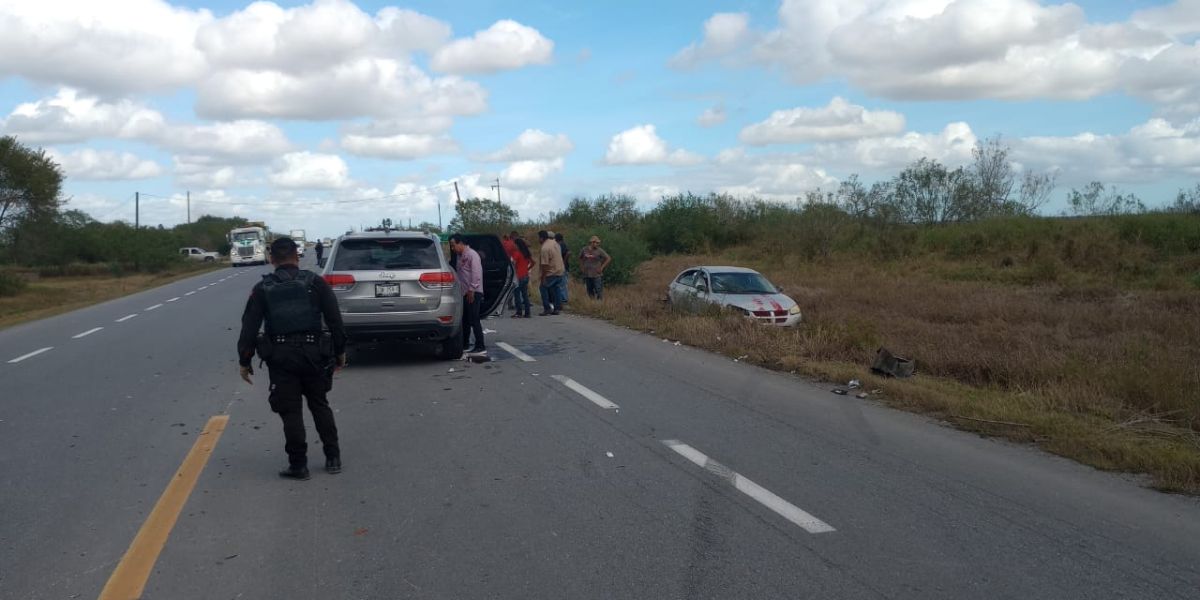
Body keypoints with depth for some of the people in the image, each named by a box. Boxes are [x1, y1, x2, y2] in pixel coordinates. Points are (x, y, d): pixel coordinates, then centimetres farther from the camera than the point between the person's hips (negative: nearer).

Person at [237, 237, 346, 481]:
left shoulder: (263, 289, 3)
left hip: (280, 357, -1)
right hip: (313, 353, 1)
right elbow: (334, 319, 1)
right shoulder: (315, 282, 2)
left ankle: (298, 465, 6)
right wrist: (340, 351, 9)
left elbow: (249, 327, 2)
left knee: (290, 411, 5)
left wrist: (245, 361, 8)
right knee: (320, 405, 16)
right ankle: (333, 458, 17)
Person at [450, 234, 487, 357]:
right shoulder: (459, 256, 17)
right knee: (465, 320, 15)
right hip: (464, 293, 9)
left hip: (473, 293, -9)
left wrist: (471, 290, -21)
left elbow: (476, 274, -19)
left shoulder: (472, 255, -11)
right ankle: (464, 344, 25)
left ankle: (480, 348, -10)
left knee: (474, 320, -11)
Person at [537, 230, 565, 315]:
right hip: (560, 271, 9)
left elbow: (545, 265, -21)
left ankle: (547, 308, -3)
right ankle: (556, 308, 16)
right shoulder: (554, 242, 7)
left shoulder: (545, 248, -20)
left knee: (543, 288, 2)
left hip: (551, 272, -9)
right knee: (555, 289, 14)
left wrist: (543, 277, -16)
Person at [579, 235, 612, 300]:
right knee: (590, 291, 11)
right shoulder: (584, 250, 4)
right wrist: (581, 267, 13)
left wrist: (601, 268, -9)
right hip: (587, 275, 4)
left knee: (599, 291, -7)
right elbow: (580, 258, 23)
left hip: (597, 275, -4)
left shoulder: (599, 250, -7)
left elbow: (608, 258, -7)